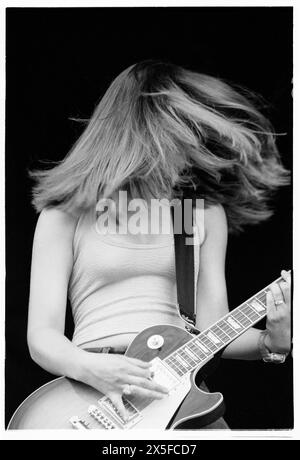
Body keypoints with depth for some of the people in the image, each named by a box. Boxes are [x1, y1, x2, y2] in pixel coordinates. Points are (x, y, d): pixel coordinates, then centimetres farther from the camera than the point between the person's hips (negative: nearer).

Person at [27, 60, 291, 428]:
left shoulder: (206, 212, 10)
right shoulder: (65, 214, 2)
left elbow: (212, 331, 8)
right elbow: (42, 335, -1)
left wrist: (271, 342, -10)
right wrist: (89, 367, -19)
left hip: (180, 388, 3)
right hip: (94, 397, -2)